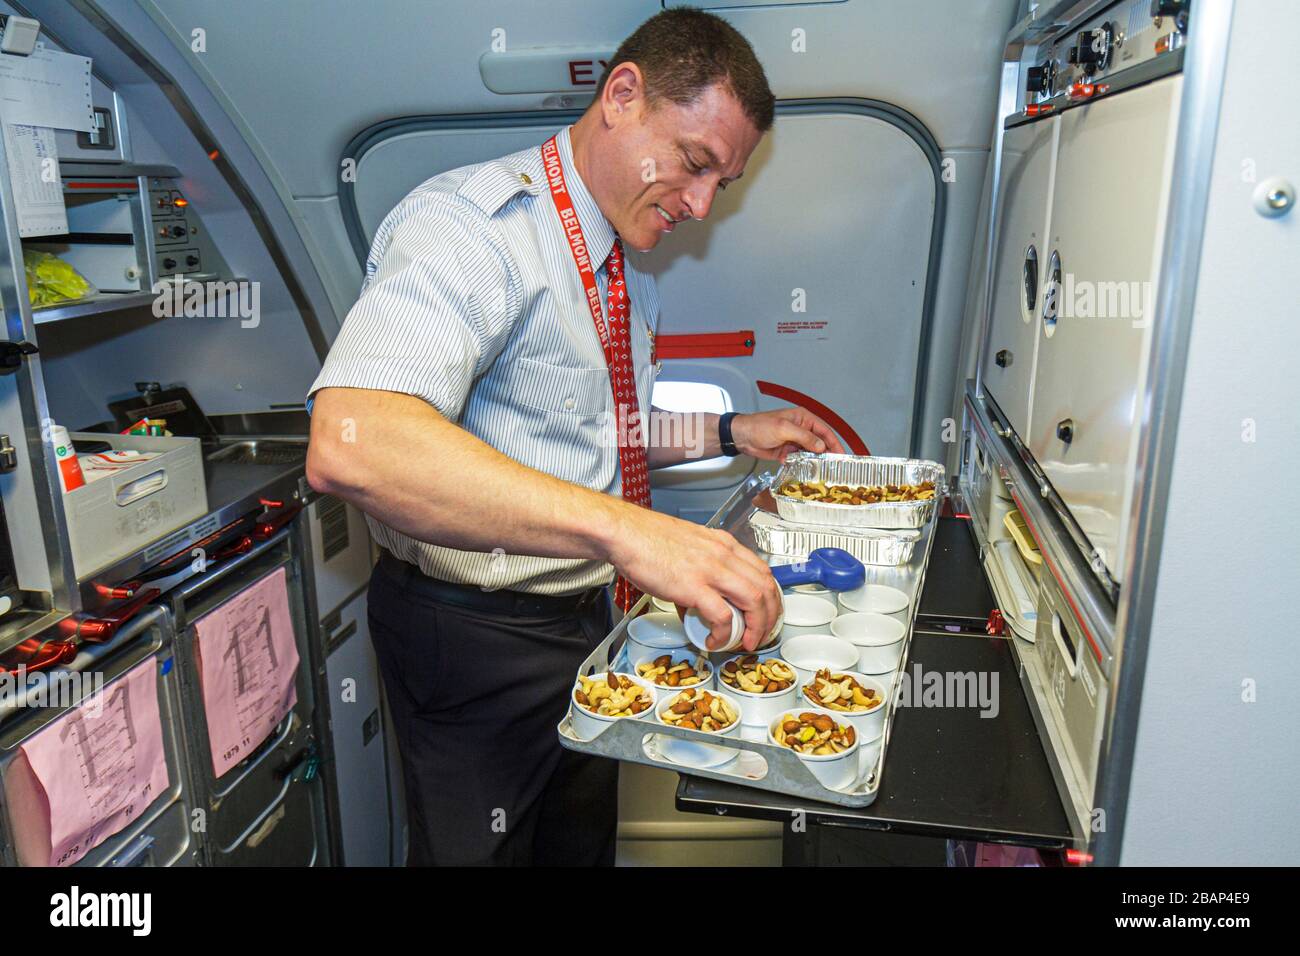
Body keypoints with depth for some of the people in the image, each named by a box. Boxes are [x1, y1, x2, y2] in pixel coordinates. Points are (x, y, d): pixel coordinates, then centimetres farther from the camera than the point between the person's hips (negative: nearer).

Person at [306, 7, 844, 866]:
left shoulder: (628, 268, 7)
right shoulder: (472, 225, -23)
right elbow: (353, 444, -40)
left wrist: (731, 433, 6)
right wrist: (627, 529, -46)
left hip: (587, 619, 8)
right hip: (477, 640, -8)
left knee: (582, 839, 26)